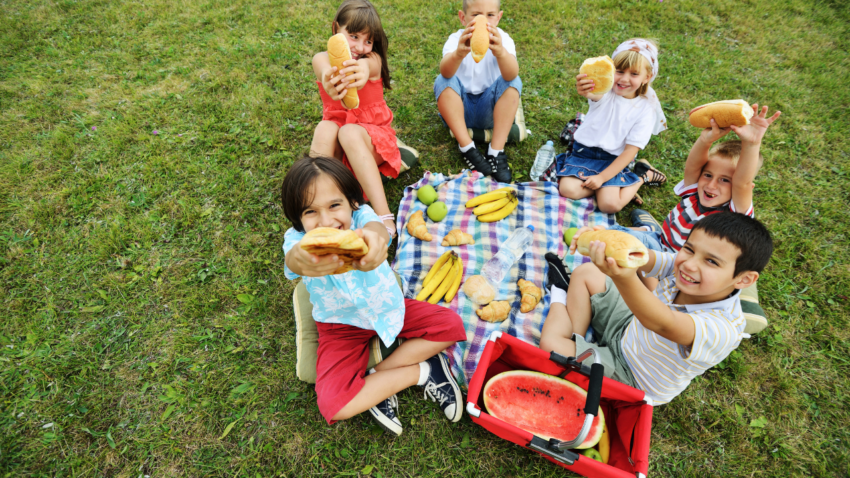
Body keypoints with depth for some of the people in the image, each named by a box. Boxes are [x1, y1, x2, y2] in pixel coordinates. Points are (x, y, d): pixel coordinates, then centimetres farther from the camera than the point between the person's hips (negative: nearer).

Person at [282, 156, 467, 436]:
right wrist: (303, 261, -76)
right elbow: (293, 257, -49)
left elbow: (376, 227, -48)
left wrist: (373, 238, -75)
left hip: (387, 307, 2)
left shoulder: (360, 216, -22)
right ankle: (421, 372, -5)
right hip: (341, 324, -1)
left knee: (450, 325, -13)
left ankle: (376, 377, -6)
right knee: (332, 405, -22)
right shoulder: (298, 239, -22)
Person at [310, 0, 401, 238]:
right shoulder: (321, 59, -6)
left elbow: (365, 65, -37)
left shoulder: (373, 59, -9)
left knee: (349, 133, -35)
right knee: (325, 128, -31)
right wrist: (330, 79, -59)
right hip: (335, 146, 2)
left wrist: (362, 70, -63)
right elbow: (328, 70, -33)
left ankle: (385, 217, -42)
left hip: (371, 139, -1)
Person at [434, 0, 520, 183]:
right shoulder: (456, 39, -11)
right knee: (443, 81, -25)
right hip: (460, 108, 0)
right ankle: (467, 147, -25)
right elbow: (445, 72, -36)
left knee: (513, 82, -24)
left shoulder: (502, 39, -11)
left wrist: (500, 52, -55)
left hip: (489, 110, 0)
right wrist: (458, 53, -58)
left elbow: (511, 74, -34)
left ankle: (496, 151, -26)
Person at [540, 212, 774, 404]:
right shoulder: (680, 267, -20)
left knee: (551, 343, -19)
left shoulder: (723, 329, -39)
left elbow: (664, 325, -57)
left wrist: (626, 279, -78)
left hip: (629, 377, -6)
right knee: (586, 271, 3)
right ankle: (575, 336, 15)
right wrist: (608, 240, -57)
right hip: (628, 329, 6)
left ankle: (560, 300, 14)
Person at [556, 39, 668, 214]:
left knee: (610, 205, -23)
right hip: (583, 152, 1)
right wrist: (586, 91, -63)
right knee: (568, 189, -26)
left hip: (613, 160, -1)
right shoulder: (605, 91, -7)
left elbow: (631, 150, -8)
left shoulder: (646, 108, -4)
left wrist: (602, 177, -19)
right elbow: (595, 95, -35)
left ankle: (642, 176, 9)